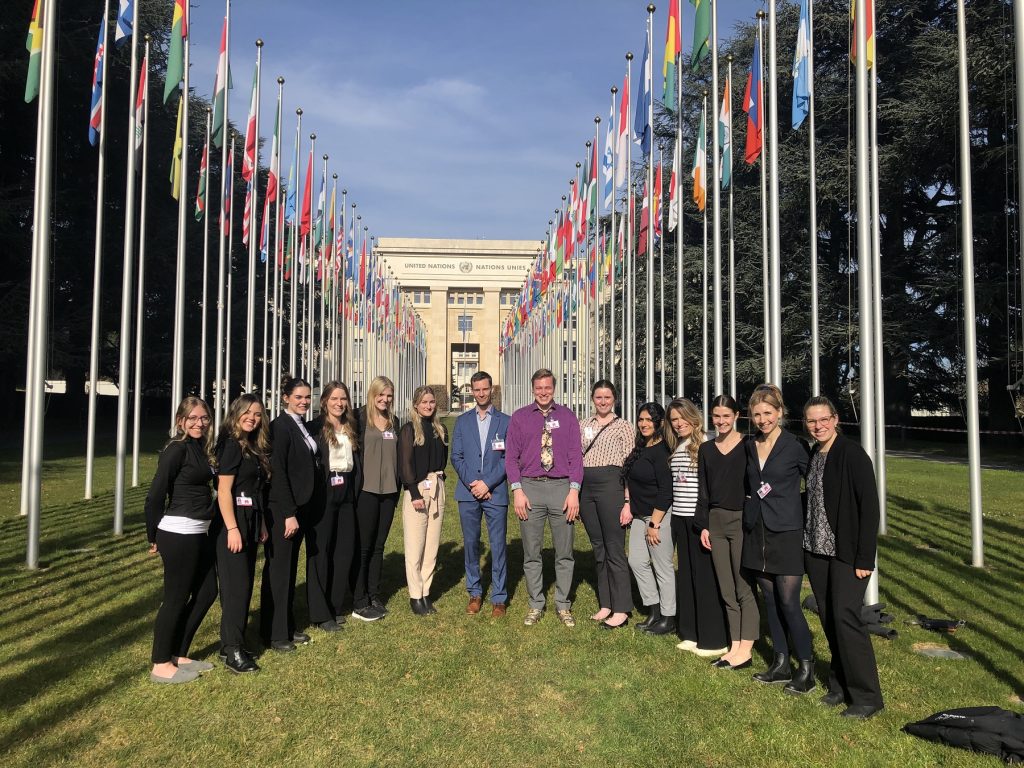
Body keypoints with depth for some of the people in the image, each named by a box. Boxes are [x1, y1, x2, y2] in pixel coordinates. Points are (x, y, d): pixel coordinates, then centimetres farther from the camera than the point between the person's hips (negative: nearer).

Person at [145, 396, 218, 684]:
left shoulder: (201, 449, 11)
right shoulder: (177, 449, -13)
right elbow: (155, 495, -15)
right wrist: (153, 536, -5)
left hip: (199, 533, 9)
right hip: (178, 534, -9)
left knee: (206, 591, 14)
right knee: (176, 598, 2)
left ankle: (179, 655, 28)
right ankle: (161, 665, 16)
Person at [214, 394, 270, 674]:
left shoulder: (254, 447, 12)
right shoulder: (231, 444, -12)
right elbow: (223, 490, -17)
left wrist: (261, 524, 13)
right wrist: (232, 529, -21)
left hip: (251, 522, 8)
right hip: (233, 521, -8)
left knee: (245, 584, 12)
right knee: (237, 585, -3)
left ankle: (231, 642, 22)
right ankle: (233, 650, 6)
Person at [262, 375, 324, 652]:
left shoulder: (304, 426, 11)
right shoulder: (280, 426, -13)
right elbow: (277, 472, -18)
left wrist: (301, 510, 10)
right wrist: (288, 514, -19)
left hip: (301, 506, 8)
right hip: (283, 510, -8)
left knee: (291, 567, 16)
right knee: (278, 569, 3)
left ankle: (288, 626, 27)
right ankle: (275, 633, 15)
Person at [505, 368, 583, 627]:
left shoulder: (567, 417, 5)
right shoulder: (519, 417, 5)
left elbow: (576, 455, 2)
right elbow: (511, 457, 3)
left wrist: (574, 491, -7)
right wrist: (517, 491, -6)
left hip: (562, 487, 0)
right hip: (530, 488, 0)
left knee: (564, 552, 7)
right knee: (531, 553, 8)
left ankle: (563, 605, 21)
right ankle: (535, 605, 21)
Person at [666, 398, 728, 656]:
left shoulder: (706, 446, -10)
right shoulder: (675, 449, 12)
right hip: (680, 518, 7)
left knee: (705, 575, -1)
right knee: (686, 575, 13)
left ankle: (713, 639, 10)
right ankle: (691, 634, 24)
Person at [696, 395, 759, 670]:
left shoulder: (747, 446, -4)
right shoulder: (706, 449, 10)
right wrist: (703, 526, 8)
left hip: (742, 520, -5)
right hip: (716, 522, 5)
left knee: (744, 588, -1)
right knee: (726, 590, 9)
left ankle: (745, 650, 7)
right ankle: (734, 646, 18)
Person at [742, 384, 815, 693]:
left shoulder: (795, 446, -9)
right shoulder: (750, 447, 7)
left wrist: (792, 506, -7)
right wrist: (753, 504, 9)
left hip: (786, 533, -6)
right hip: (757, 532, 6)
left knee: (788, 602, -4)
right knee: (770, 599, 12)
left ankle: (806, 667, 12)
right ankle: (781, 663, 24)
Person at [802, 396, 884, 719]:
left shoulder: (852, 454, -12)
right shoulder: (812, 456, 8)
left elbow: (869, 507, -14)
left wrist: (865, 558, -16)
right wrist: (806, 542, 10)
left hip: (847, 553, -6)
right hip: (816, 550, 7)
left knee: (845, 617, -8)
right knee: (828, 618, 10)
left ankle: (866, 696, 6)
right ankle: (841, 684, 24)